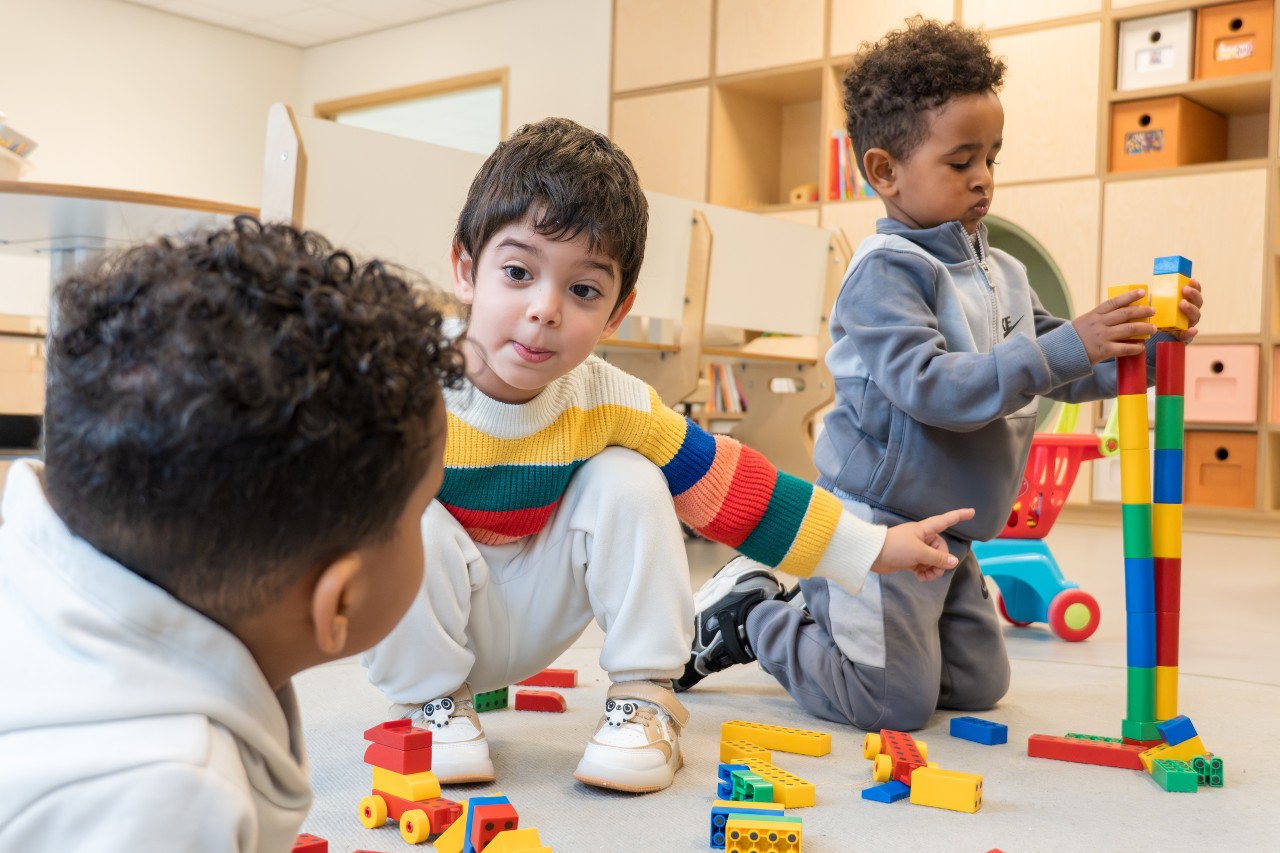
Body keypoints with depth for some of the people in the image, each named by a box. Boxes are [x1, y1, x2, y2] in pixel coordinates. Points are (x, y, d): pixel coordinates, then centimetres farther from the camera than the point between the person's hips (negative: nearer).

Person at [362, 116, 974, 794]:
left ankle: (643, 699, -4)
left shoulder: (609, 404, -15)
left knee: (626, 482, -17)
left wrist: (875, 546, -6)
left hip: (527, 626, 3)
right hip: (423, 627, -2)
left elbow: (731, 485, -8)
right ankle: (432, 704, -8)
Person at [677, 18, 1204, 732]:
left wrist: (1148, 345, -6)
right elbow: (931, 387, -30)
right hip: (878, 525, -9)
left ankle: (814, 611, 28)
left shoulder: (1003, 273, 8)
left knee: (981, 686, 19)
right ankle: (747, 614, 12)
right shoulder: (885, 272, -18)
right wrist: (1067, 349, -32)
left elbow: (1070, 375, 12)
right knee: (894, 703, -6)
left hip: (947, 535, 9)